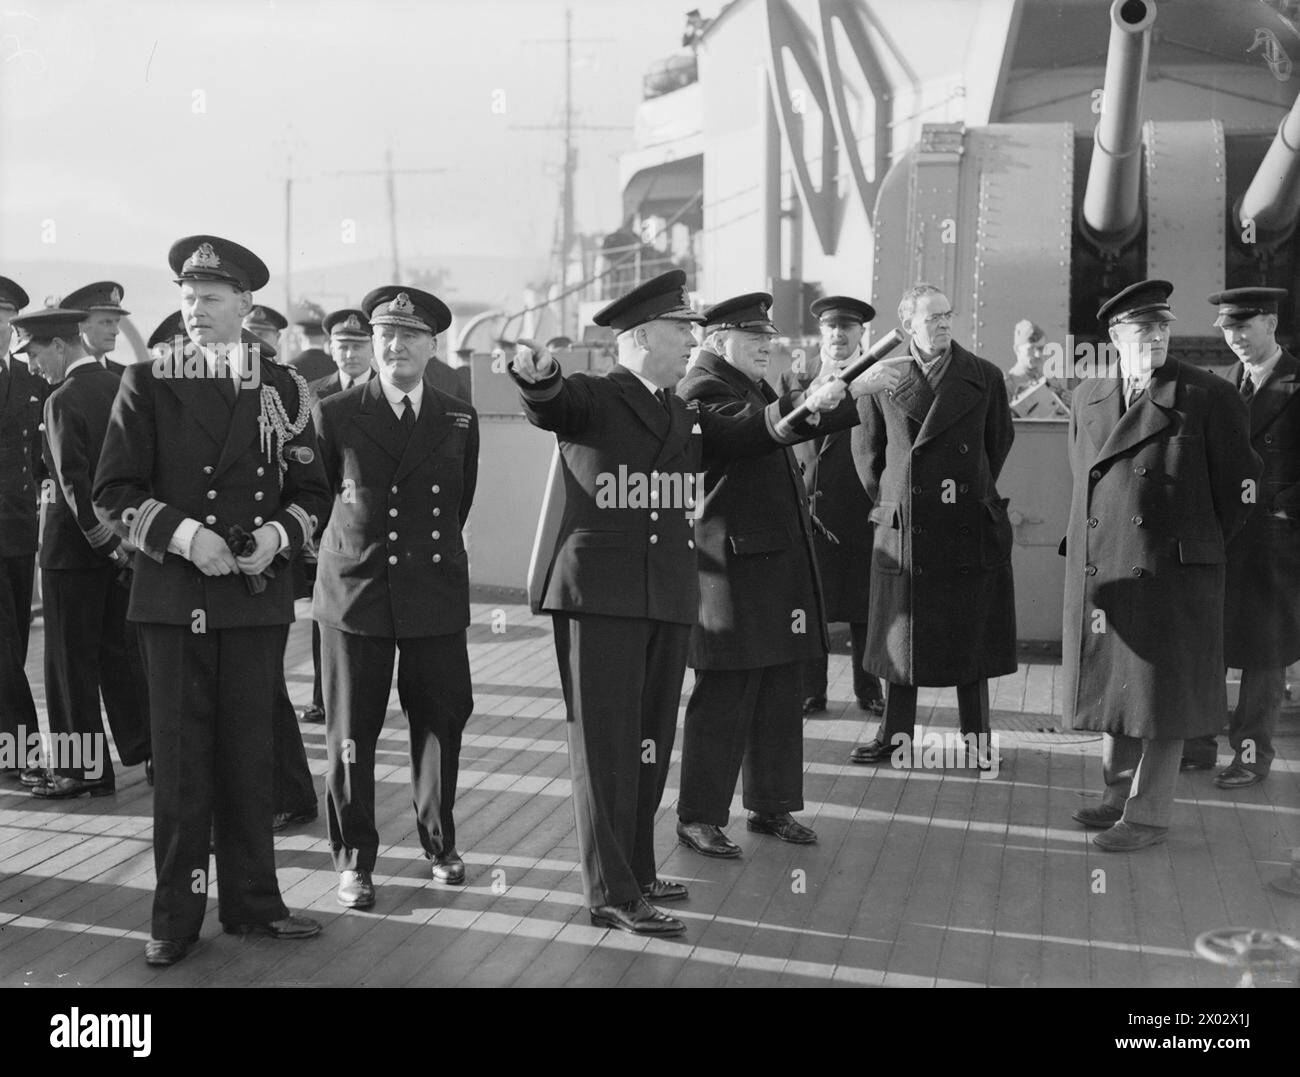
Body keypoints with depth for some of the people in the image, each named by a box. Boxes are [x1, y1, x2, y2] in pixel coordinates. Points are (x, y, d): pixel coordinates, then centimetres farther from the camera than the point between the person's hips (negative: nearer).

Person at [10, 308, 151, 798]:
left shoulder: (63, 401, -16)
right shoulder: (121, 387, 6)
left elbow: (75, 483, -21)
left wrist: (107, 542, -15)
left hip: (74, 543, -7)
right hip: (119, 536, 7)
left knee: (72, 660, 3)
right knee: (121, 650, 15)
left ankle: (84, 768, 9)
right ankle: (150, 752, 20)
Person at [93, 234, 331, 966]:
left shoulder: (283, 388, 7)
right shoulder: (149, 383, 2)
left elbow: (313, 493, 10)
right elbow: (113, 493, -1)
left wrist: (277, 535, -9)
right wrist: (181, 533, -15)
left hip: (258, 596, 2)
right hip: (175, 597, -2)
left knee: (250, 753, 9)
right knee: (181, 756, 2)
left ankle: (252, 900, 21)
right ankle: (177, 917, 12)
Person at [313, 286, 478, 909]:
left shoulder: (460, 421, 6)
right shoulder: (336, 415, -1)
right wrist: (353, 551, 11)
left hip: (436, 595, 2)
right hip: (355, 594, -2)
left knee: (441, 723, 9)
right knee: (351, 734, 3)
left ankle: (439, 842, 29)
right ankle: (353, 859, 16)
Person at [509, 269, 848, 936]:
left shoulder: (684, 415, 18)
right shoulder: (588, 399, -4)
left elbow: (743, 435, 24)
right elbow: (547, 406, -23)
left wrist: (807, 405, 10)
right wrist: (536, 373, -46)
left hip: (669, 597, 7)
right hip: (600, 596, -7)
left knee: (650, 742, 13)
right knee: (606, 742, -3)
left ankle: (635, 870, 26)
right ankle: (611, 894, 1)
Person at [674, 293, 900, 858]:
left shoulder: (755, 387, 21)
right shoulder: (702, 389, -12)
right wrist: (852, 392, -29)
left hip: (780, 562, 9)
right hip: (735, 564, -9)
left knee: (781, 694, 13)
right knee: (725, 697, -4)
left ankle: (771, 806, 24)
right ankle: (698, 817, 6)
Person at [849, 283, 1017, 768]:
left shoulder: (984, 376, 4)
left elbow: (999, 442, 14)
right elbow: (867, 448, 13)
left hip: (968, 523, 0)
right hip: (904, 527, 0)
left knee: (970, 633, 4)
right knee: (902, 631, 6)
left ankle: (976, 737, 13)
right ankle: (896, 734, 15)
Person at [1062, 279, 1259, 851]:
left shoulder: (1209, 396, -5)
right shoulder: (1087, 398, 10)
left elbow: (1238, 486, 0)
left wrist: (1195, 549, 5)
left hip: (1170, 572, -5)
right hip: (1100, 571, 5)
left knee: (1160, 692, 1)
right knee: (1114, 685, 13)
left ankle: (1148, 814, 9)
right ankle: (1119, 794, 26)